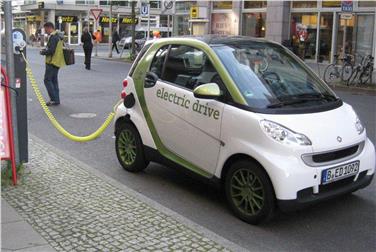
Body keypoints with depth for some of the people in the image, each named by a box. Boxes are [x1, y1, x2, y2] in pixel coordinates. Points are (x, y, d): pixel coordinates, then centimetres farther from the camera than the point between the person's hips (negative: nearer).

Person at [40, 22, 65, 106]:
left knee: (47, 80, -5)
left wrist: (43, 52, -7)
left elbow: (51, 50, -24)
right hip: (57, 62, 10)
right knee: (54, 80, 14)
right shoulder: (58, 36, 15)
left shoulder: (53, 37, -16)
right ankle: (56, 99, 16)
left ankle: (54, 99, -7)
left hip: (52, 62, -10)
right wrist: (45, 50, 13)